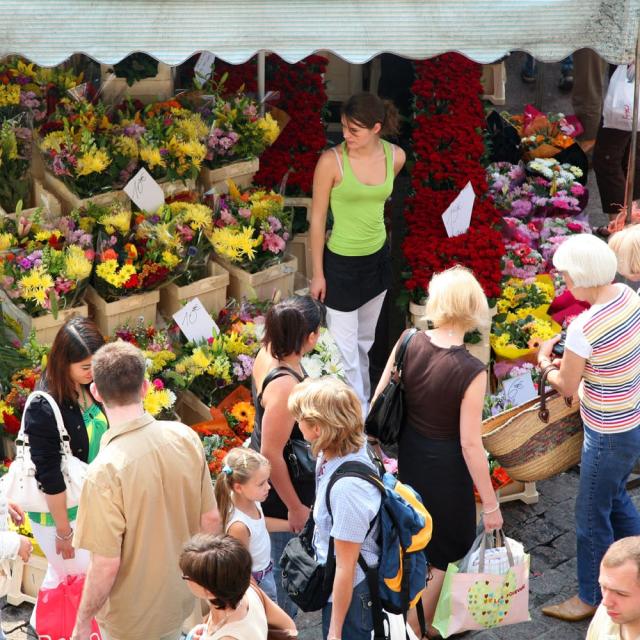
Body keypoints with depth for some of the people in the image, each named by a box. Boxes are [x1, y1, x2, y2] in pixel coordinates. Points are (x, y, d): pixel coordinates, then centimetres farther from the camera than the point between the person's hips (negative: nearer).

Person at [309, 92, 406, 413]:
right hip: (341, 264, -5)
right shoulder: (331, 160, -21)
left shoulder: (395, 157, -9)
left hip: (378, 258, 5)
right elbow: (317, 219, -13)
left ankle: (359, 402, 41)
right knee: (346, 352, 0)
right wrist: (317, 274, -9)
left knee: (364, 340, 22)